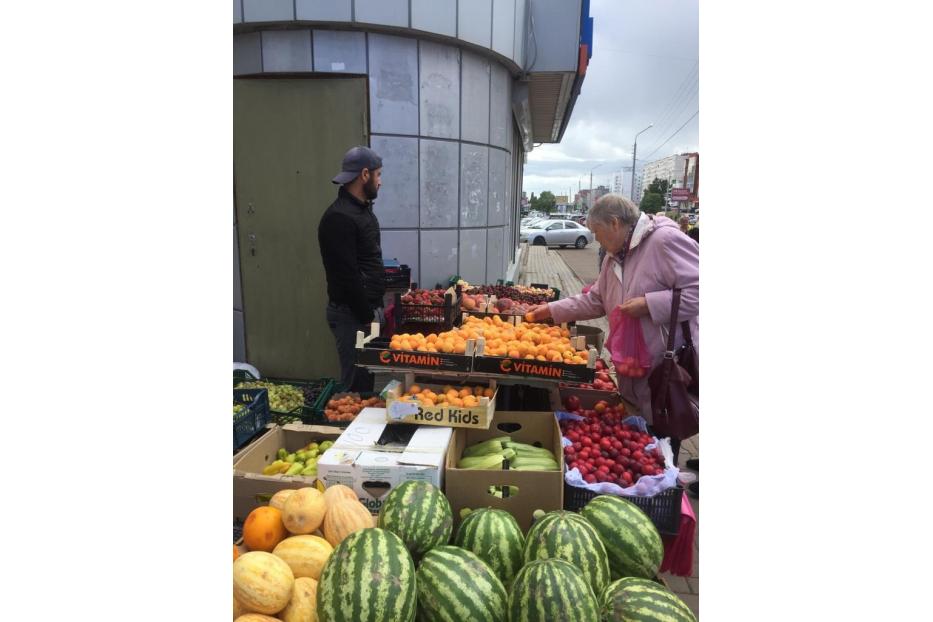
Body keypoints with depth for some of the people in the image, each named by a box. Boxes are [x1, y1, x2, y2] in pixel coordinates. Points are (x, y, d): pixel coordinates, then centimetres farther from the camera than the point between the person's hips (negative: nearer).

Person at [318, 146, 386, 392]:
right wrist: (366, 317, -16)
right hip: (352, 314, -9)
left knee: (367, 376, 16)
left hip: (368, 308, 9)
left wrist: (376, 308, 16)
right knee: (356, 381, 0)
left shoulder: (362, 209, 13)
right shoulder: (339, 218, -19)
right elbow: (346, 277, -22)